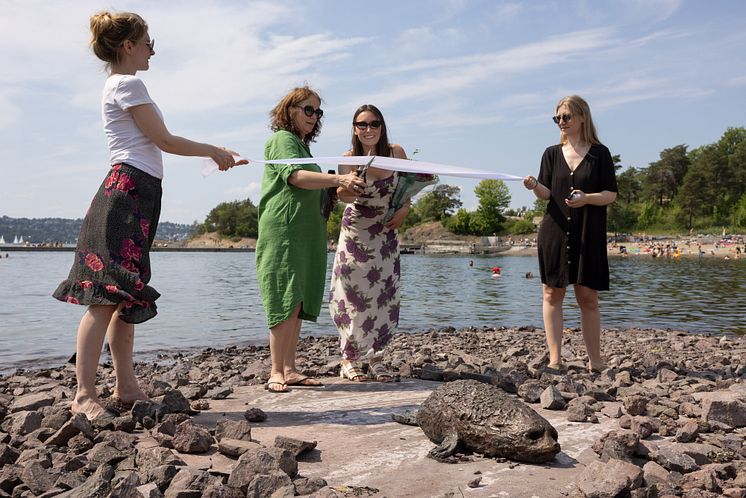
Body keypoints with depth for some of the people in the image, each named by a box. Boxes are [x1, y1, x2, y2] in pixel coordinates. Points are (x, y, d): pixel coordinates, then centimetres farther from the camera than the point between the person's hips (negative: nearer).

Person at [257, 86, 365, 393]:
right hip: (283, 232, -8)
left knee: (299, 304, 5)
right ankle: (276, 373, -10)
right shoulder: (282, 139, -1)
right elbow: (296, 176, -19)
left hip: (307, 235, 9)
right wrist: (339, 179, -30)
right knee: (286, 302, -13)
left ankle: (289, 370, 9)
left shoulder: (303, 146, 26)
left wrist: (336, 190, 17)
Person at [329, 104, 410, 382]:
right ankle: (350, 359, 6)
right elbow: (343, 195, -33)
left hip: (387, 231, 2)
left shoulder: (396, 152, -10)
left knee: (384, 295, 0)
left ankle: (376, 358, 11)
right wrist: (349, 187, -56)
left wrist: (404, 209, -11)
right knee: (353, 294, -5)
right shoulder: (349, 158, -16)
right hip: (355, 231, -2)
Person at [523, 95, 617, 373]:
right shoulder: (552, 153, 10)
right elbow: (546, 194, 5)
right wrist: (534, 186, -17)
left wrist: (587, 198, -18)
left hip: (589, 235, -2)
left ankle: (595, 361, 13)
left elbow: (611, 194, 1)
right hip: (555, 231, 2)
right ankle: (555, 358, 3)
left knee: (587, 296, 2)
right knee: (552, 293, -1)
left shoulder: (599, 153, 4)